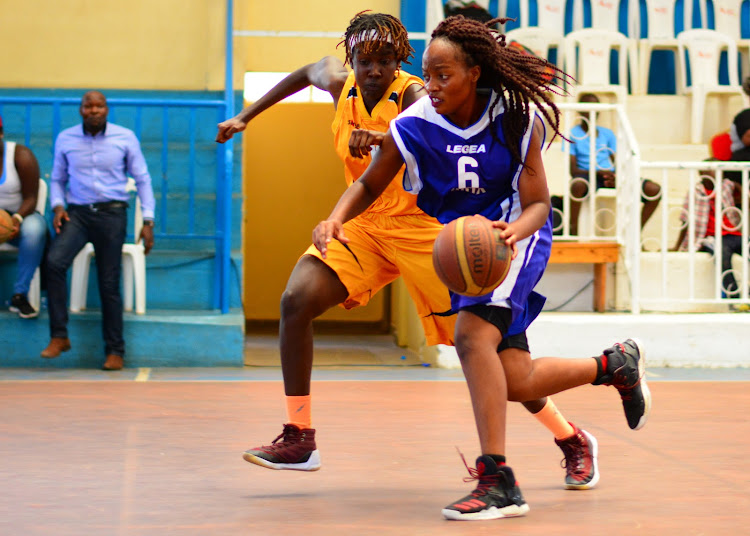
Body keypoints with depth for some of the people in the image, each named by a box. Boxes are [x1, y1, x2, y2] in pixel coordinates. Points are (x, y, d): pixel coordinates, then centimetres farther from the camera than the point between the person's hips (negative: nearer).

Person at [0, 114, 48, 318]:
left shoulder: (21, 156, -11)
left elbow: (30, 198, -11)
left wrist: (17, 218, -32)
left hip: (21, 216, -1)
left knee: (34, 229, -37)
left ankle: (20, 295, -28)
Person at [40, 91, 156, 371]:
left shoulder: (125, 138, 2)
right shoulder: (65, 139, 6)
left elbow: (142, 179, 6)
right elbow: (57, 179, 17)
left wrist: (148, 221, 1)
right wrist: (58, 206, -3)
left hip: (112, 214, -1)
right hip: (77, 213, 1)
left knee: (109, 282, 0)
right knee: (54, 262, -25)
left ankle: (115, 351, 12)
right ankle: (59, 336, -17)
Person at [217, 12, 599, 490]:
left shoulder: (414, 96, -21)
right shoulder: (341, 85, -3)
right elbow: (308, 73, 21)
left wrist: (381, 135, -63)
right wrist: (245, 117, 24)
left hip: (422, 229, -6)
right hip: (364, 223, 6)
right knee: (296, 301, -14)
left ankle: (573, 441, 11)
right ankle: (299, 440, -4)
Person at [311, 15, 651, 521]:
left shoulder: (516, 119, -17)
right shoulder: (412, 127, -13)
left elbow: (538, 205, -13)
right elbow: (369, 185, 3)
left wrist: (511, 232, -36)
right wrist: (336, 219, -18)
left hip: (515, 234, -4)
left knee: (472, 335, -29)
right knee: (516, 383, 2)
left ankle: (498, 482, -27)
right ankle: (615, 364, 31)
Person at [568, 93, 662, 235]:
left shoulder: (607, 134, 18)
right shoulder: (573, 134, 4)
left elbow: (617, 163, 12)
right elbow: (573, 170, -5)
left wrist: (616, 177, -12)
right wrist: (599, 173, -20)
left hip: (610, 177, 5)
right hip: (588, 176, -5)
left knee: (654, 189, -15)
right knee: (578, 184, -44)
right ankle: (573, 234, -34)